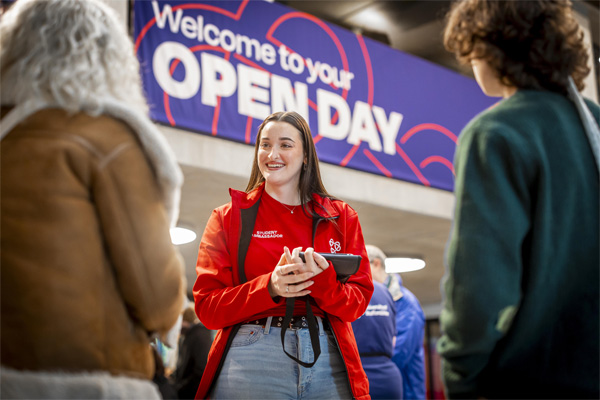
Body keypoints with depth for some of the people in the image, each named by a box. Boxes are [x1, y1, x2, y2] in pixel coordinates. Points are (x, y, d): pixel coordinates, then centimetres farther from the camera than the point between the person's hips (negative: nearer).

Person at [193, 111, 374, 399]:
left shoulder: (341, 218, 13)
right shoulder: (228, 218, 9)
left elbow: (358, 301, 5)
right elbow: (207, 307, 1)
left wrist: (321, 278, -15)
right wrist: (269, 287, -15)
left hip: (330, 361, 2)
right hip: (251, 361, -1)